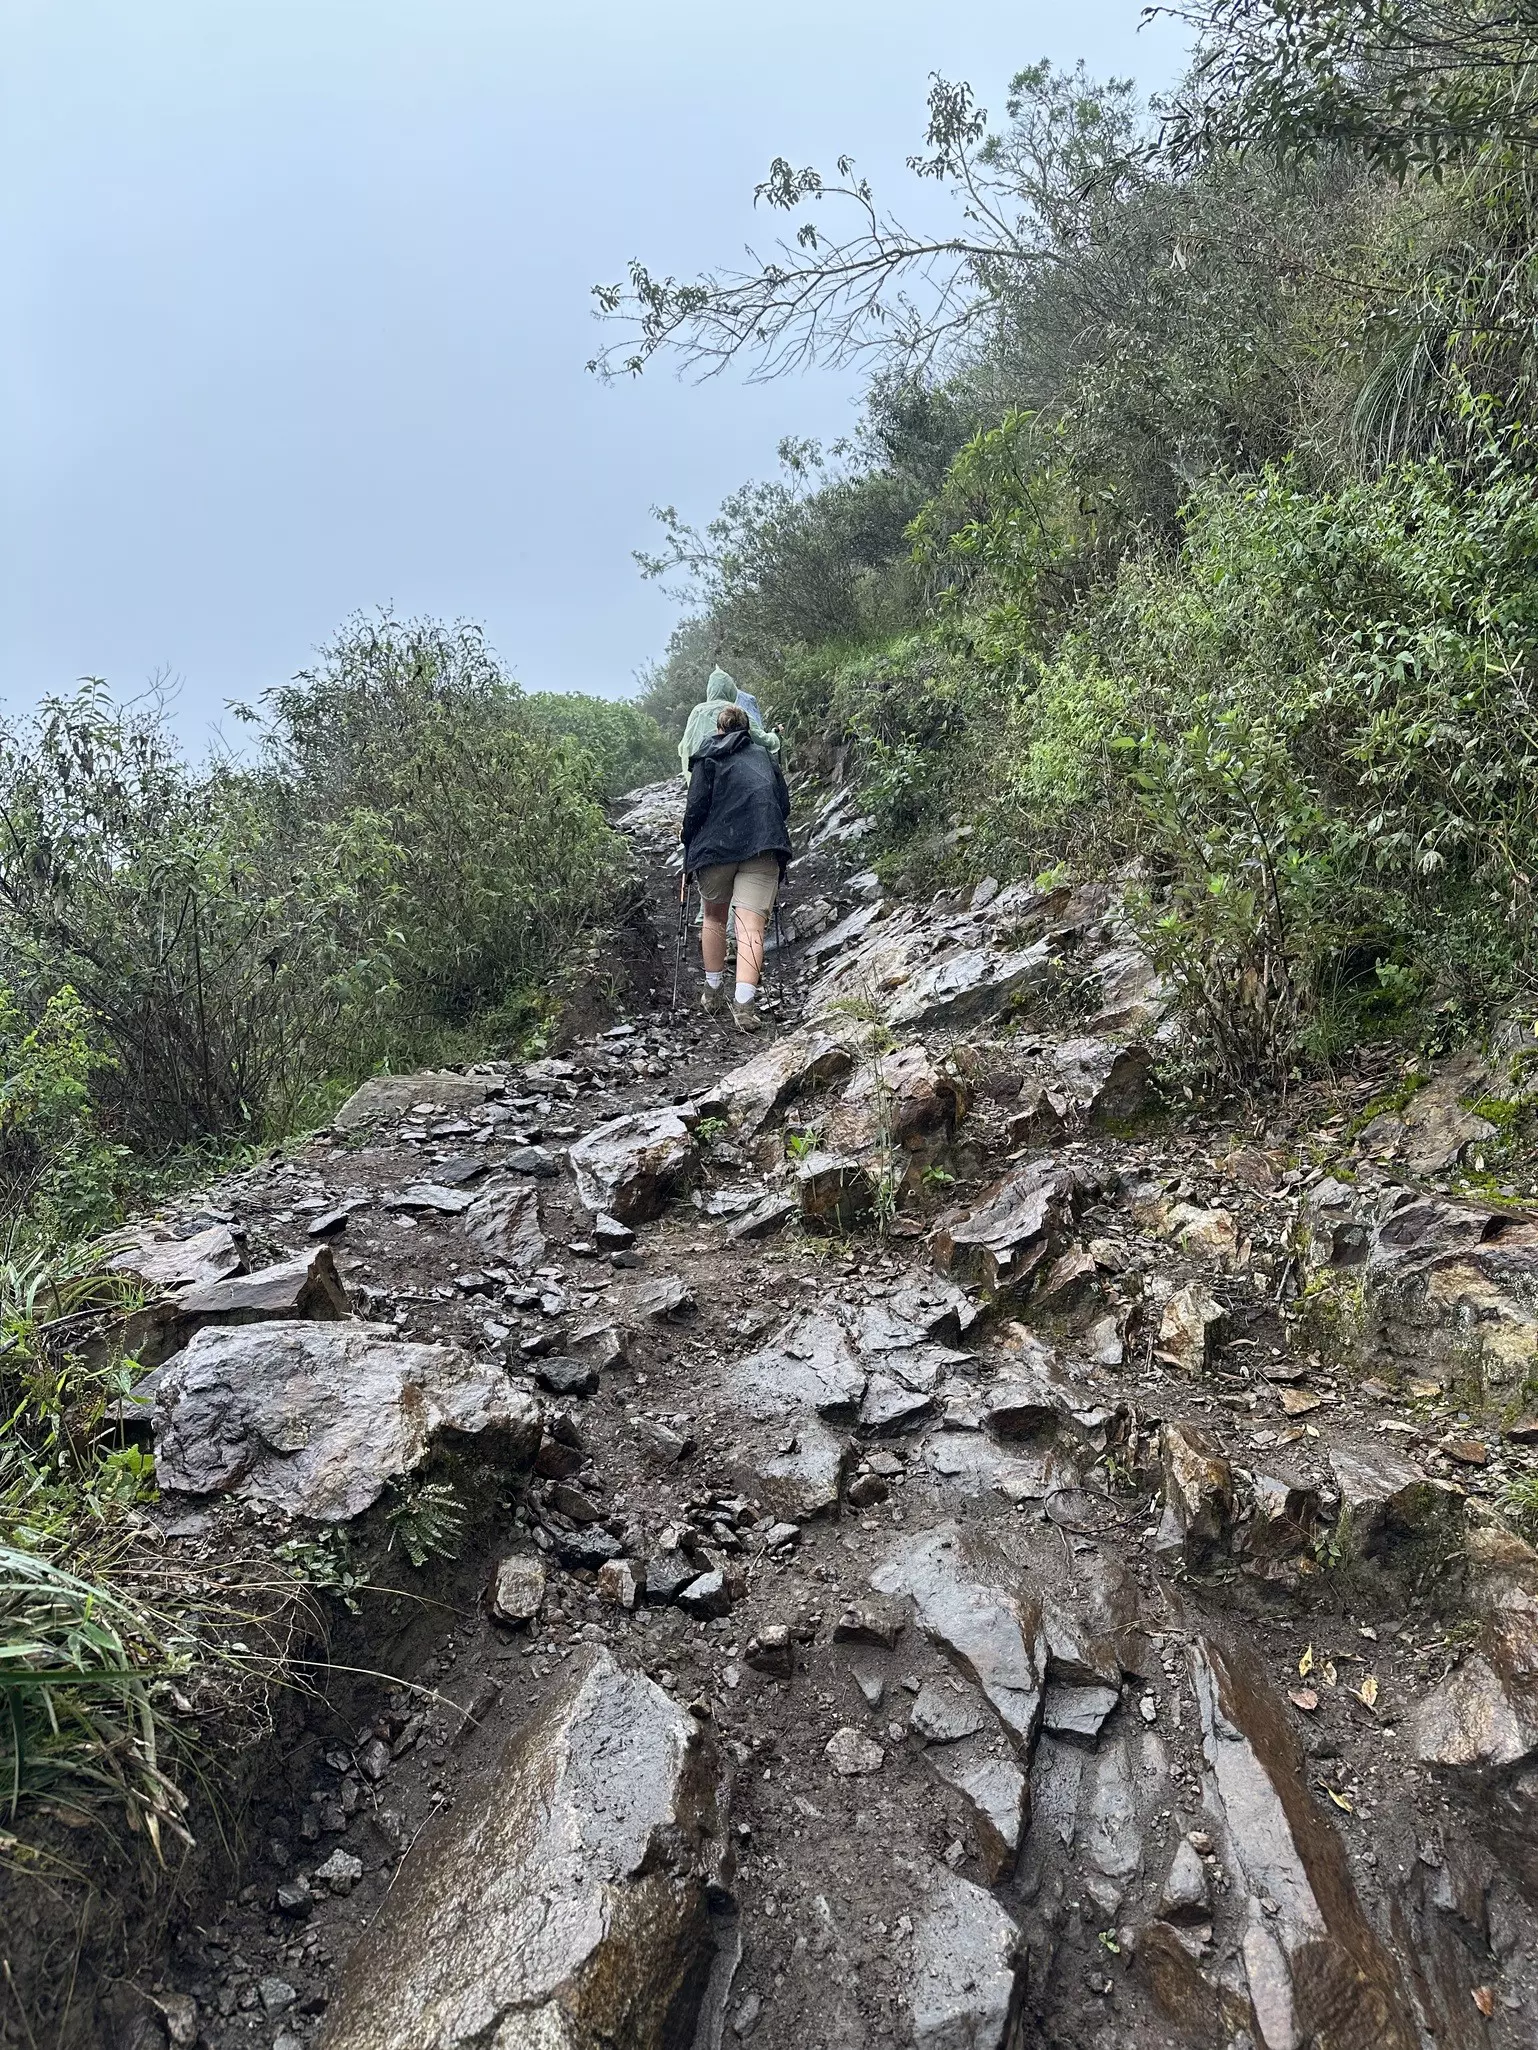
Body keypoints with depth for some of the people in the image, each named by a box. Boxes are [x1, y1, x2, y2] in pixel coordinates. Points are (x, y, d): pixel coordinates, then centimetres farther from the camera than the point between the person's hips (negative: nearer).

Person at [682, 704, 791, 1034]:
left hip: (716, 846, -1)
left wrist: (689, 857, 7)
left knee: (714, 917, 19)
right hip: (764, 849, 1)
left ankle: (713, 994, 25)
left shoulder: (707, 759, 10)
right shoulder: (764, 757, 21)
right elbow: (784, 805, 17)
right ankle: (743, 1004, -20)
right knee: (751, 926, -7)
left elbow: (695, 809, 0)